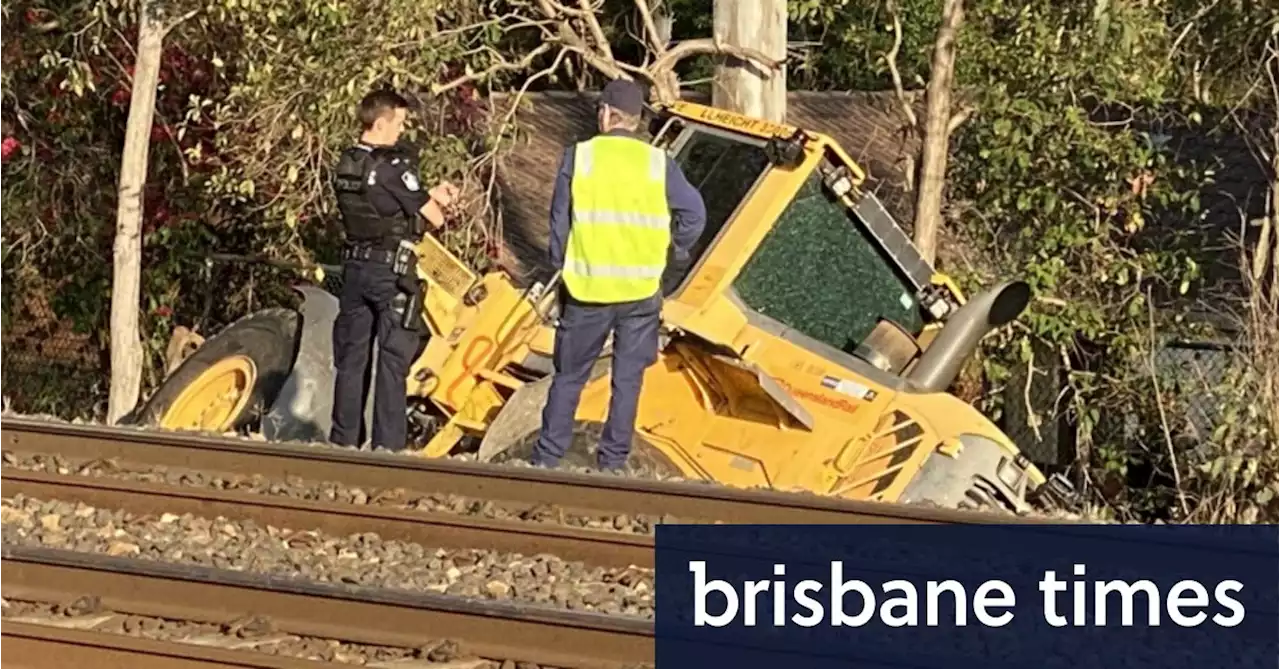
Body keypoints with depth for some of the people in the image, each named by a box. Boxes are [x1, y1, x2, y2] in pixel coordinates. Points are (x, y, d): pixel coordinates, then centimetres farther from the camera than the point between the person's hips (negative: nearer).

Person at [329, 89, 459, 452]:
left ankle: (344, 440, 14)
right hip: (391, 271, -7)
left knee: (351, 357, 11)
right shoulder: (395, 165, -15)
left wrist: (431, 194, 17)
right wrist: (436, 203, 13)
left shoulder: (346, 165, 7)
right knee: (393, 361, -2)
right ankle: (387, 445, -3)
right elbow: (434, 218, -11)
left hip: (355, 268, 7)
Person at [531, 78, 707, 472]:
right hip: (641, 291, 1)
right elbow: (694, 212, -4)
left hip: (587, 289, -1)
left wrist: (560, 264, 14)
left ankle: (546, 460, 11)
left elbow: (560, 222, -1)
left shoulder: (577, 157, -4)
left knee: (569, 377, 10)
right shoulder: (658, 164, 0)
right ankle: (613, 462, 10)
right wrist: (675, 253, 12)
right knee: (627, 380, 9)